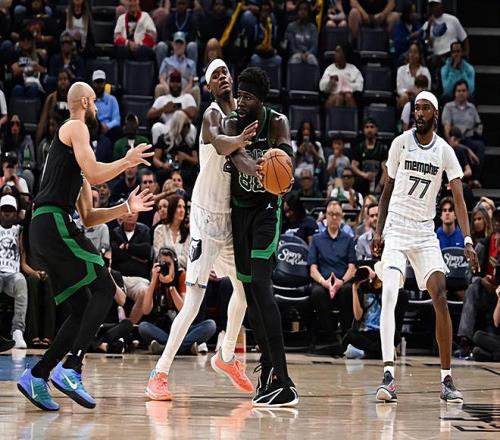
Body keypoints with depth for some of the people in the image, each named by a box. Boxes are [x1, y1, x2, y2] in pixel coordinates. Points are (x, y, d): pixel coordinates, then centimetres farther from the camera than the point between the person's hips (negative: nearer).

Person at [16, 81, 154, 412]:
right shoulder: (75, 127, 1)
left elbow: (88, 218, 27)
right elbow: (94, 174, -13)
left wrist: (126, 208, 22)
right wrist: (127, 161, 2)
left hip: (44, 231, 9)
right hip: (54, 222, -9)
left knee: (83, 309, 9)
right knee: (105, 288, -11)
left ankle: (36, 376, 5)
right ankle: (70, 369, -20)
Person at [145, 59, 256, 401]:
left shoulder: (241, 110, 7)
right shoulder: (212, 115, -17)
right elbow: (220, 144, -40)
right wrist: (243, 139, -62)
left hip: (230, 215, 8)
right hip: (207, 216, -8)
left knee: (244, 287, 20)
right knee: (194, 301, -13)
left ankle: (226, 357, 40)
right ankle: (159, 375, -11)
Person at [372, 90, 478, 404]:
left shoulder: (445, 151, -1)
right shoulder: (401, 143, 0)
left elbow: (459, 198, -5)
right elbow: (388, 190, 9)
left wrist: (468, 241, -15)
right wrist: (378, 232, 5)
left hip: (426, 233, 1)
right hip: (396, 229, -1)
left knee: (441, 299, -8)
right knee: (388, 297, -19)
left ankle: (447, 379, 0)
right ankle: (389, 375, -23)